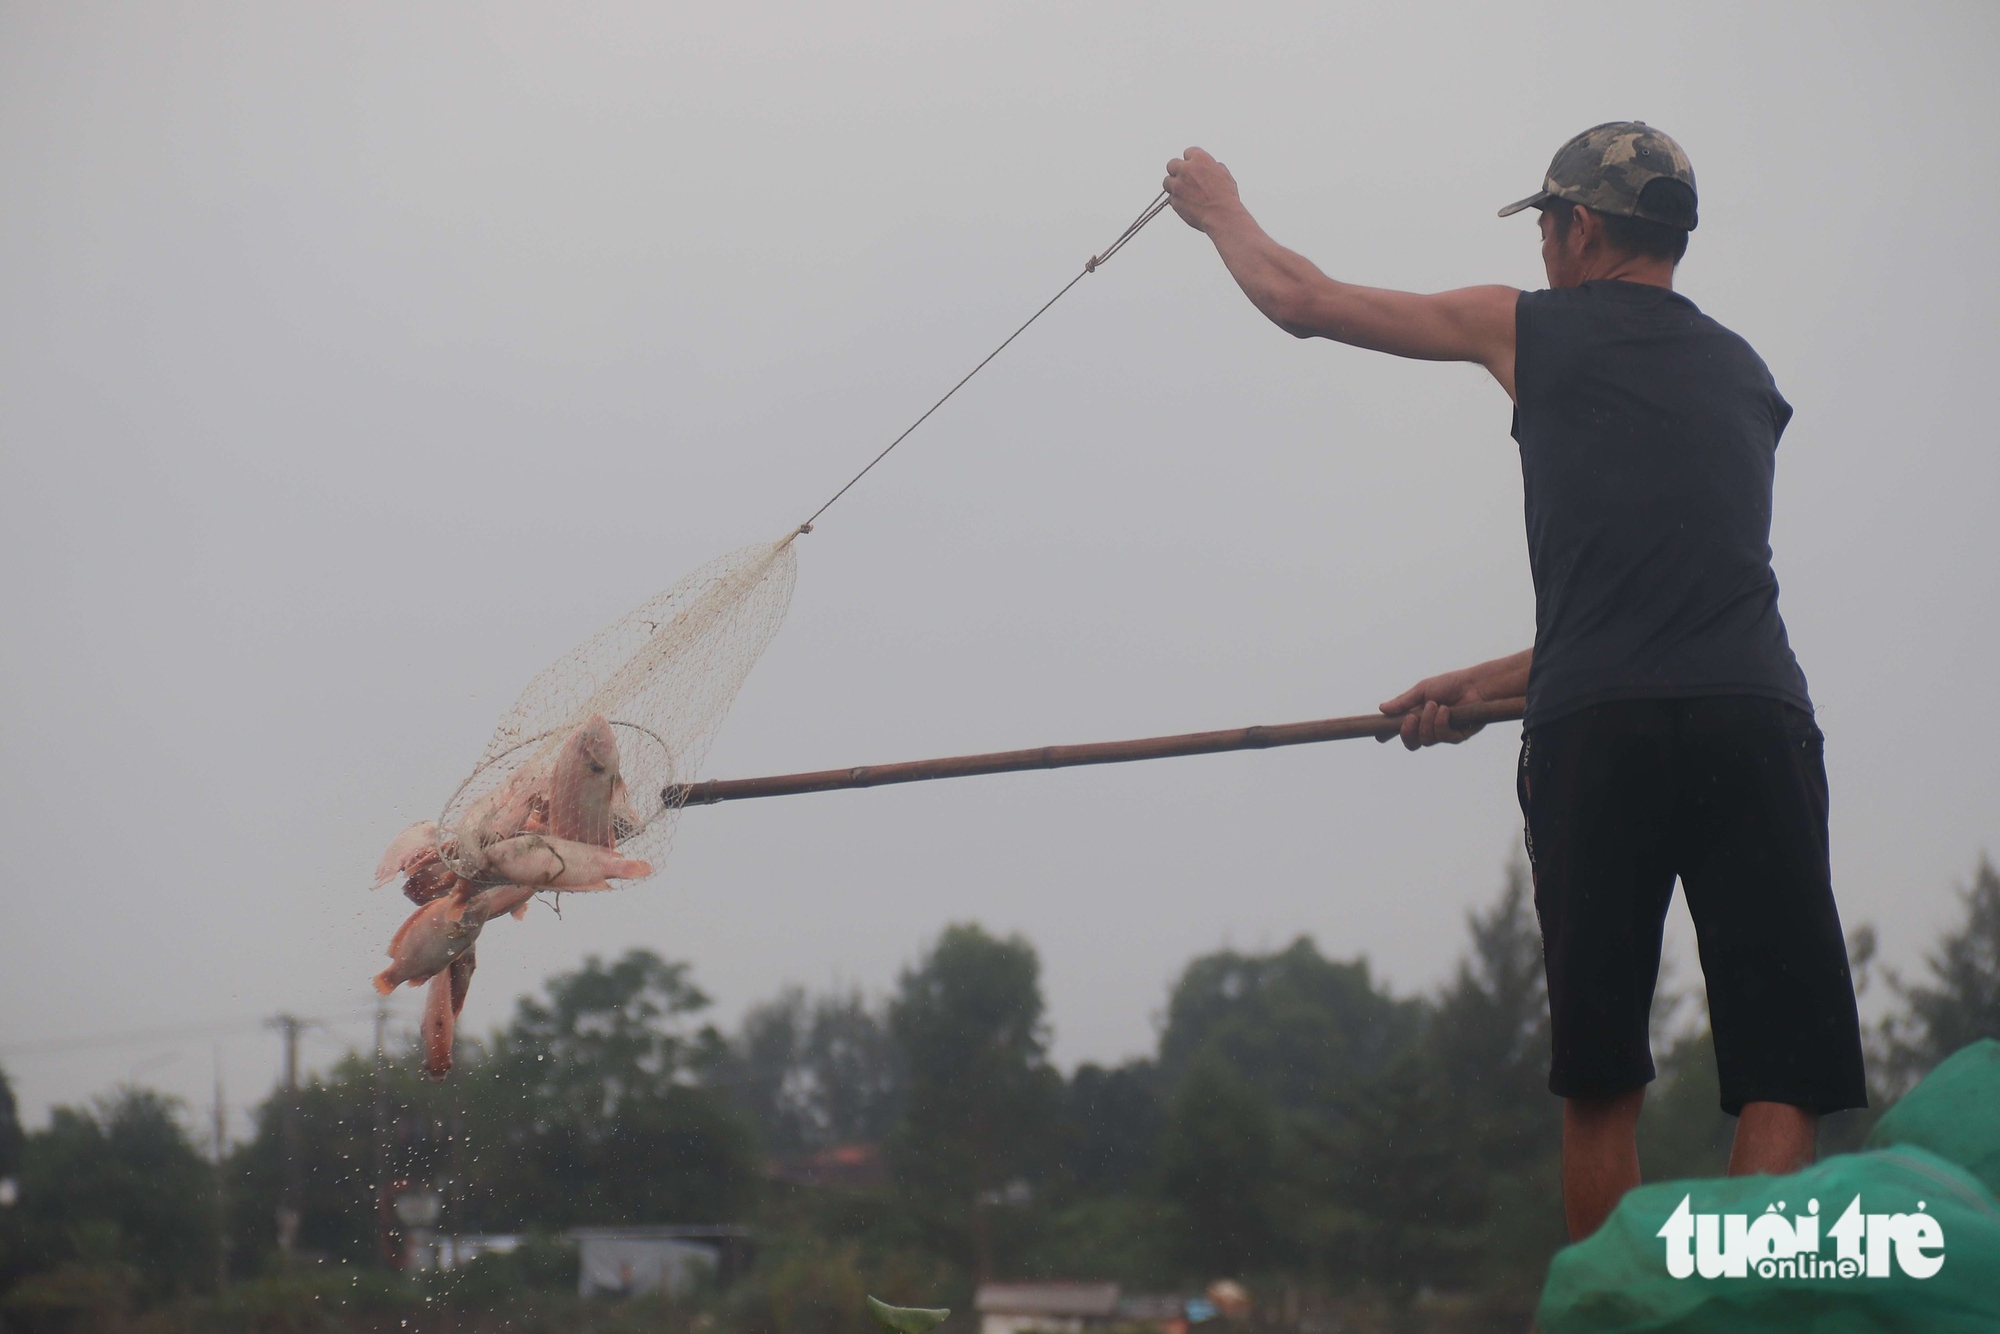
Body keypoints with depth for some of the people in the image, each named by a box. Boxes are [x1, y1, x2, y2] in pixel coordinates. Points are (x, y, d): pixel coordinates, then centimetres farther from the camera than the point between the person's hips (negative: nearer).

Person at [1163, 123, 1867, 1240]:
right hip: (1757, 720, 2)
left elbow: (1300, 300, 25)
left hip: (1594, 738, -2)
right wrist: (1480, 689, 39)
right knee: (1784, 1087, -4)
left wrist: (1220, 207, 45)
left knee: (1602, 1089, 9)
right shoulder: (1746, 374, 27)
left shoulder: (1533, 329, 15)